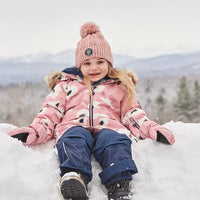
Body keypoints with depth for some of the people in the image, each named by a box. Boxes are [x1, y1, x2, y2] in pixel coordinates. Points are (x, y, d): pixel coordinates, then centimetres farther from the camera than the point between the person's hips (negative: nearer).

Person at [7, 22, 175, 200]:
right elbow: (51, 112, 19)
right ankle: (74, 175, -61)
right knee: (74, 139, -37)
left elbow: (132, 113, 21)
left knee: (114, 140, -36)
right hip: (74, 126, 0)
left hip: (109, 127, 0)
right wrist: (33, 131, -1)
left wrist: (152, 129, 0)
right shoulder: (66, 84, 27)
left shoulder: (120, 86, 29)